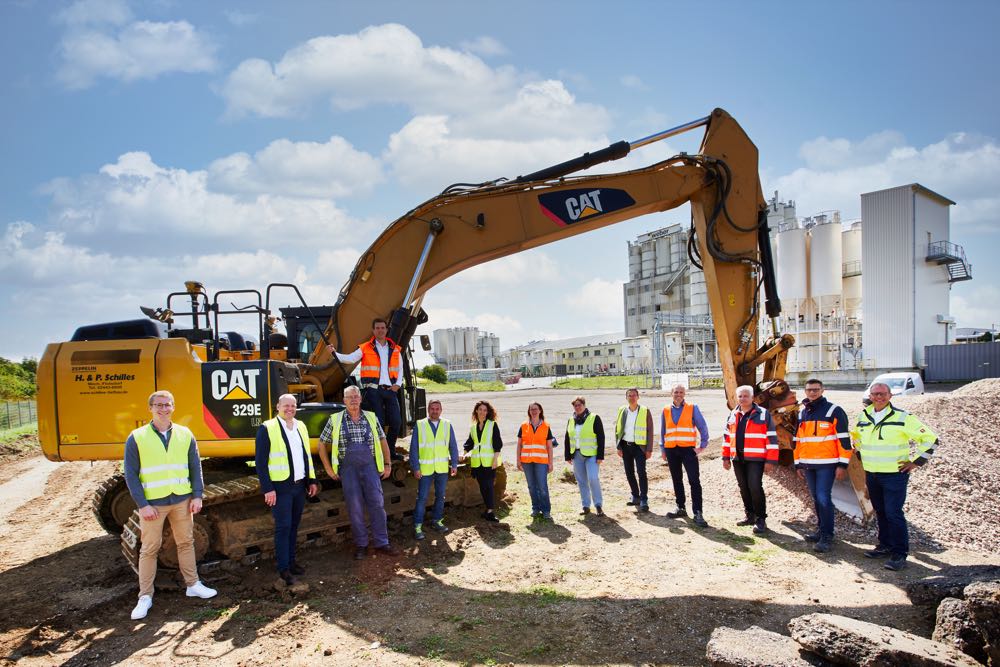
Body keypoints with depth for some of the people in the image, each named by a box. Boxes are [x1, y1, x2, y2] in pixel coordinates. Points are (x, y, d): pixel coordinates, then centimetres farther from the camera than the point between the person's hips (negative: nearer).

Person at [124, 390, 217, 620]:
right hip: (152, 503, -3)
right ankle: (145, 597, 15)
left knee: (186, 542, 12)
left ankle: (193, 585, 25)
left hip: (182, 500, 3)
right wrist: (142, 504, -11)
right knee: (149, 549, 4)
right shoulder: (137, 438, -5)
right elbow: (131, 474, -6)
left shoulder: (185, 434, 3)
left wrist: (197, 496, -1)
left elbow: (195, 467, 6)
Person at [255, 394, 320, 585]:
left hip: (299, 485, 6)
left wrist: (312, 480, 12)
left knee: (294, 525, 13)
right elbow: (260, 461, -11)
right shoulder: (267, 428, -9)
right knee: (283, 526, -3)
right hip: (280, 487, -6)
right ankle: (283, 568, 6)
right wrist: (268, 489, -15)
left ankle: (291, 561, 25)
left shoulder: (300, 426, 10)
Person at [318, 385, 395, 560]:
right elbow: (322, 444, 8)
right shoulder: (335, 420, 2)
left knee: (377, 504, -2)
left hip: (369, 467, 1)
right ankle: (361, 545, 15)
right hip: (348, 468, -1)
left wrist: (387, 464, 10)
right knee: (355, 508, 2)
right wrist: (328, 468, 4)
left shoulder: (371, 418, 7)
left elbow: (382, 441, 14)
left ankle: (381, 543, 8)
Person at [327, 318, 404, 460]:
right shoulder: (365, 348, 2)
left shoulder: (395, 349, 13)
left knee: (396, 422, 2)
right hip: (373, 390, -4)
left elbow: (400, 369, 20)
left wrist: (398, 384, 5)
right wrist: (334, 353, -27)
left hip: (390, 390, 4)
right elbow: (350, 358, -11)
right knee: (378, 422, -5)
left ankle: (390, 451, 18)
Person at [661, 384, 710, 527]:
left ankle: (698, 513, -8)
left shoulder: (692, 408, 1)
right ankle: (681, 507, 24)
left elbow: (702, 426, 2)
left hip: (688, 449, -3)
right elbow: (663, 431, 15)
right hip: (671, 450, 4)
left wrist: (703, 445, -5)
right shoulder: (666, 411, 9)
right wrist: (663, 450, 13)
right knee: (677, 480, 12)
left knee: (694, 481, -9)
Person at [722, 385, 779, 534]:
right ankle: (750, 516, 23)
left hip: (755, 459, -5)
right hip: (737, 459, 6)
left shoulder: (763, 414, -4)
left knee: (755, 487, -11)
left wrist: (770, 460, -11)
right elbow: (727, 437, 17)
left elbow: (772, 438, -6)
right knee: (744, 488, 11)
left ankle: (761, 519, 1)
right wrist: (726, 458, 13)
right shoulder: (733, 415, 12)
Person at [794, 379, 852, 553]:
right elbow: (797, 440, 19)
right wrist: (798, 464, 17)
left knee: (823, 498, -9)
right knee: (816, 498, 12)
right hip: (807, 464, 6)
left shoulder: (834, 411, -6)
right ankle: (822, 529, 23)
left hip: (826, 464, -6)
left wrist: (842, 464, -12)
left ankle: (827, 536, -3)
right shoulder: (802, 413, 13)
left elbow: (844, 439, -8)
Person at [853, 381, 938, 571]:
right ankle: (885, 546, 26)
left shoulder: (903, 417, -10)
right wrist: (862, 455, 17)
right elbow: (856, 437, 27)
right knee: (880, 512, 14)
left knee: (893, 513, -8)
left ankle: (900, 554, 1)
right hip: (871, 474, 6)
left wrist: (916, 462, -9)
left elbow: (930, 439, -8)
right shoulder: (863, 416, 6)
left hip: (895, 474, -6)